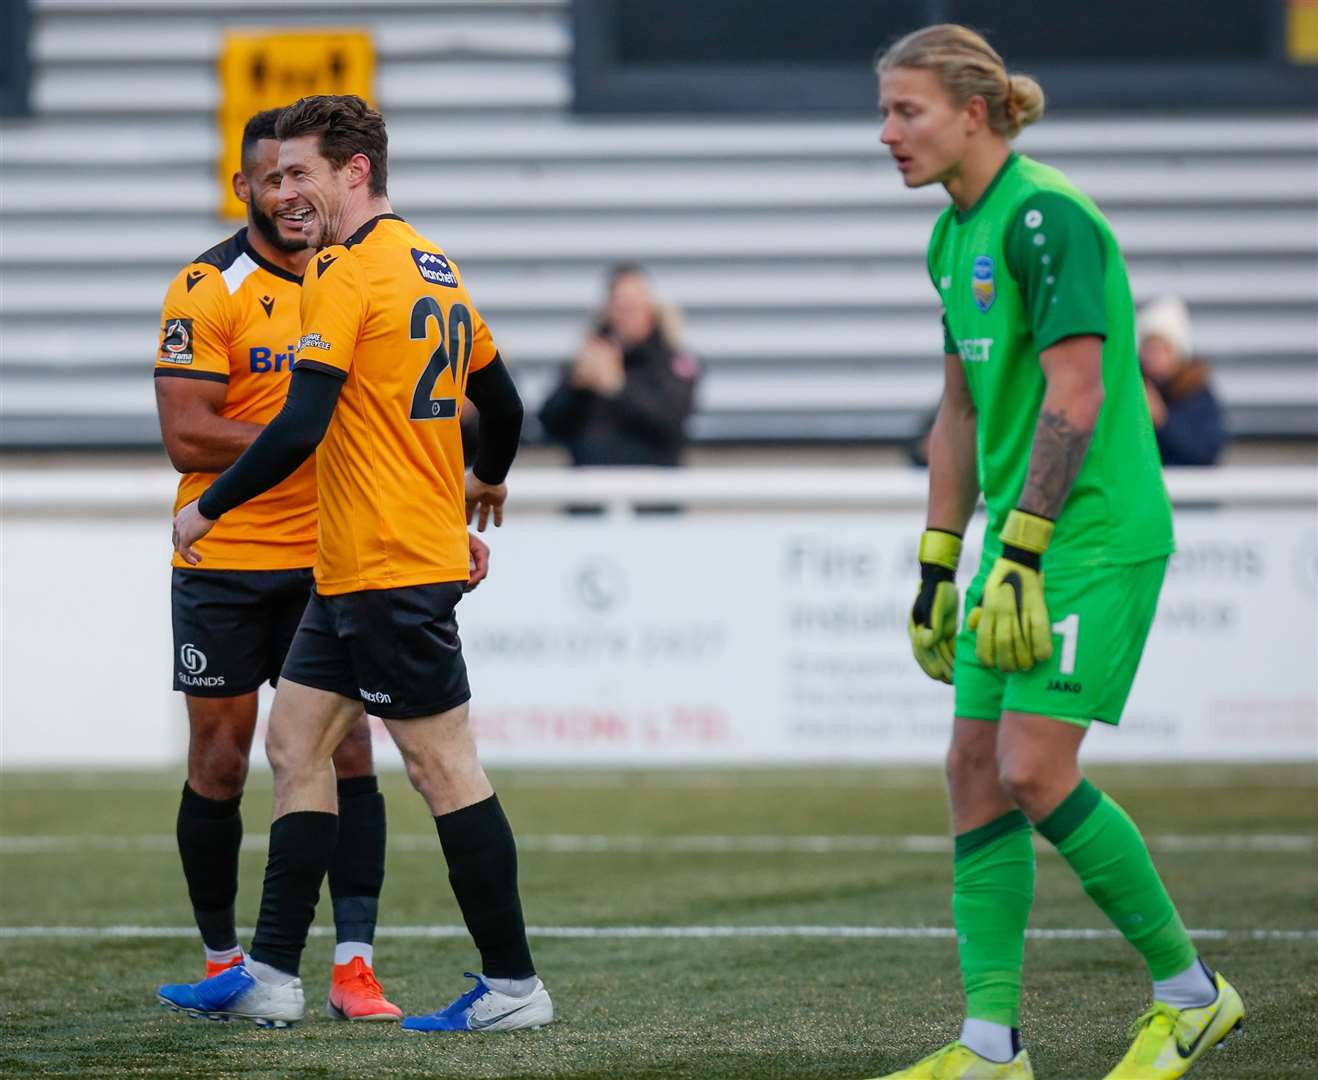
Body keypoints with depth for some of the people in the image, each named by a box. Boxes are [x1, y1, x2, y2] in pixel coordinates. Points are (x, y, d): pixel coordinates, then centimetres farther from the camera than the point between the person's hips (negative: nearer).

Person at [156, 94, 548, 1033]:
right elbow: (504, 403, 20)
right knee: (297, 742, 11)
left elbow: (301, 427, -21)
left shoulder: (348, 275, -14)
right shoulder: (436, 269, 13)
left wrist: (208, 508, -10)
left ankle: (514, 985, 0)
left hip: (388, 569, -10)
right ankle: (271, 977, 11)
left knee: (443, 765, -5)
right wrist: (488, 479, 40)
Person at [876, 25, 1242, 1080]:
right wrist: (939, 564, 19)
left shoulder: (1045, 219, -15)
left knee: (1036, 774, -13)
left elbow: (1075, 399, -20)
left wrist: (1020, 555, -22)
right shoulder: (956, 233, 14)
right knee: (977, 774, 3)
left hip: (1097, 536, -9)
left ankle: (1190, 991, 4)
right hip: (1021, 543, 9)